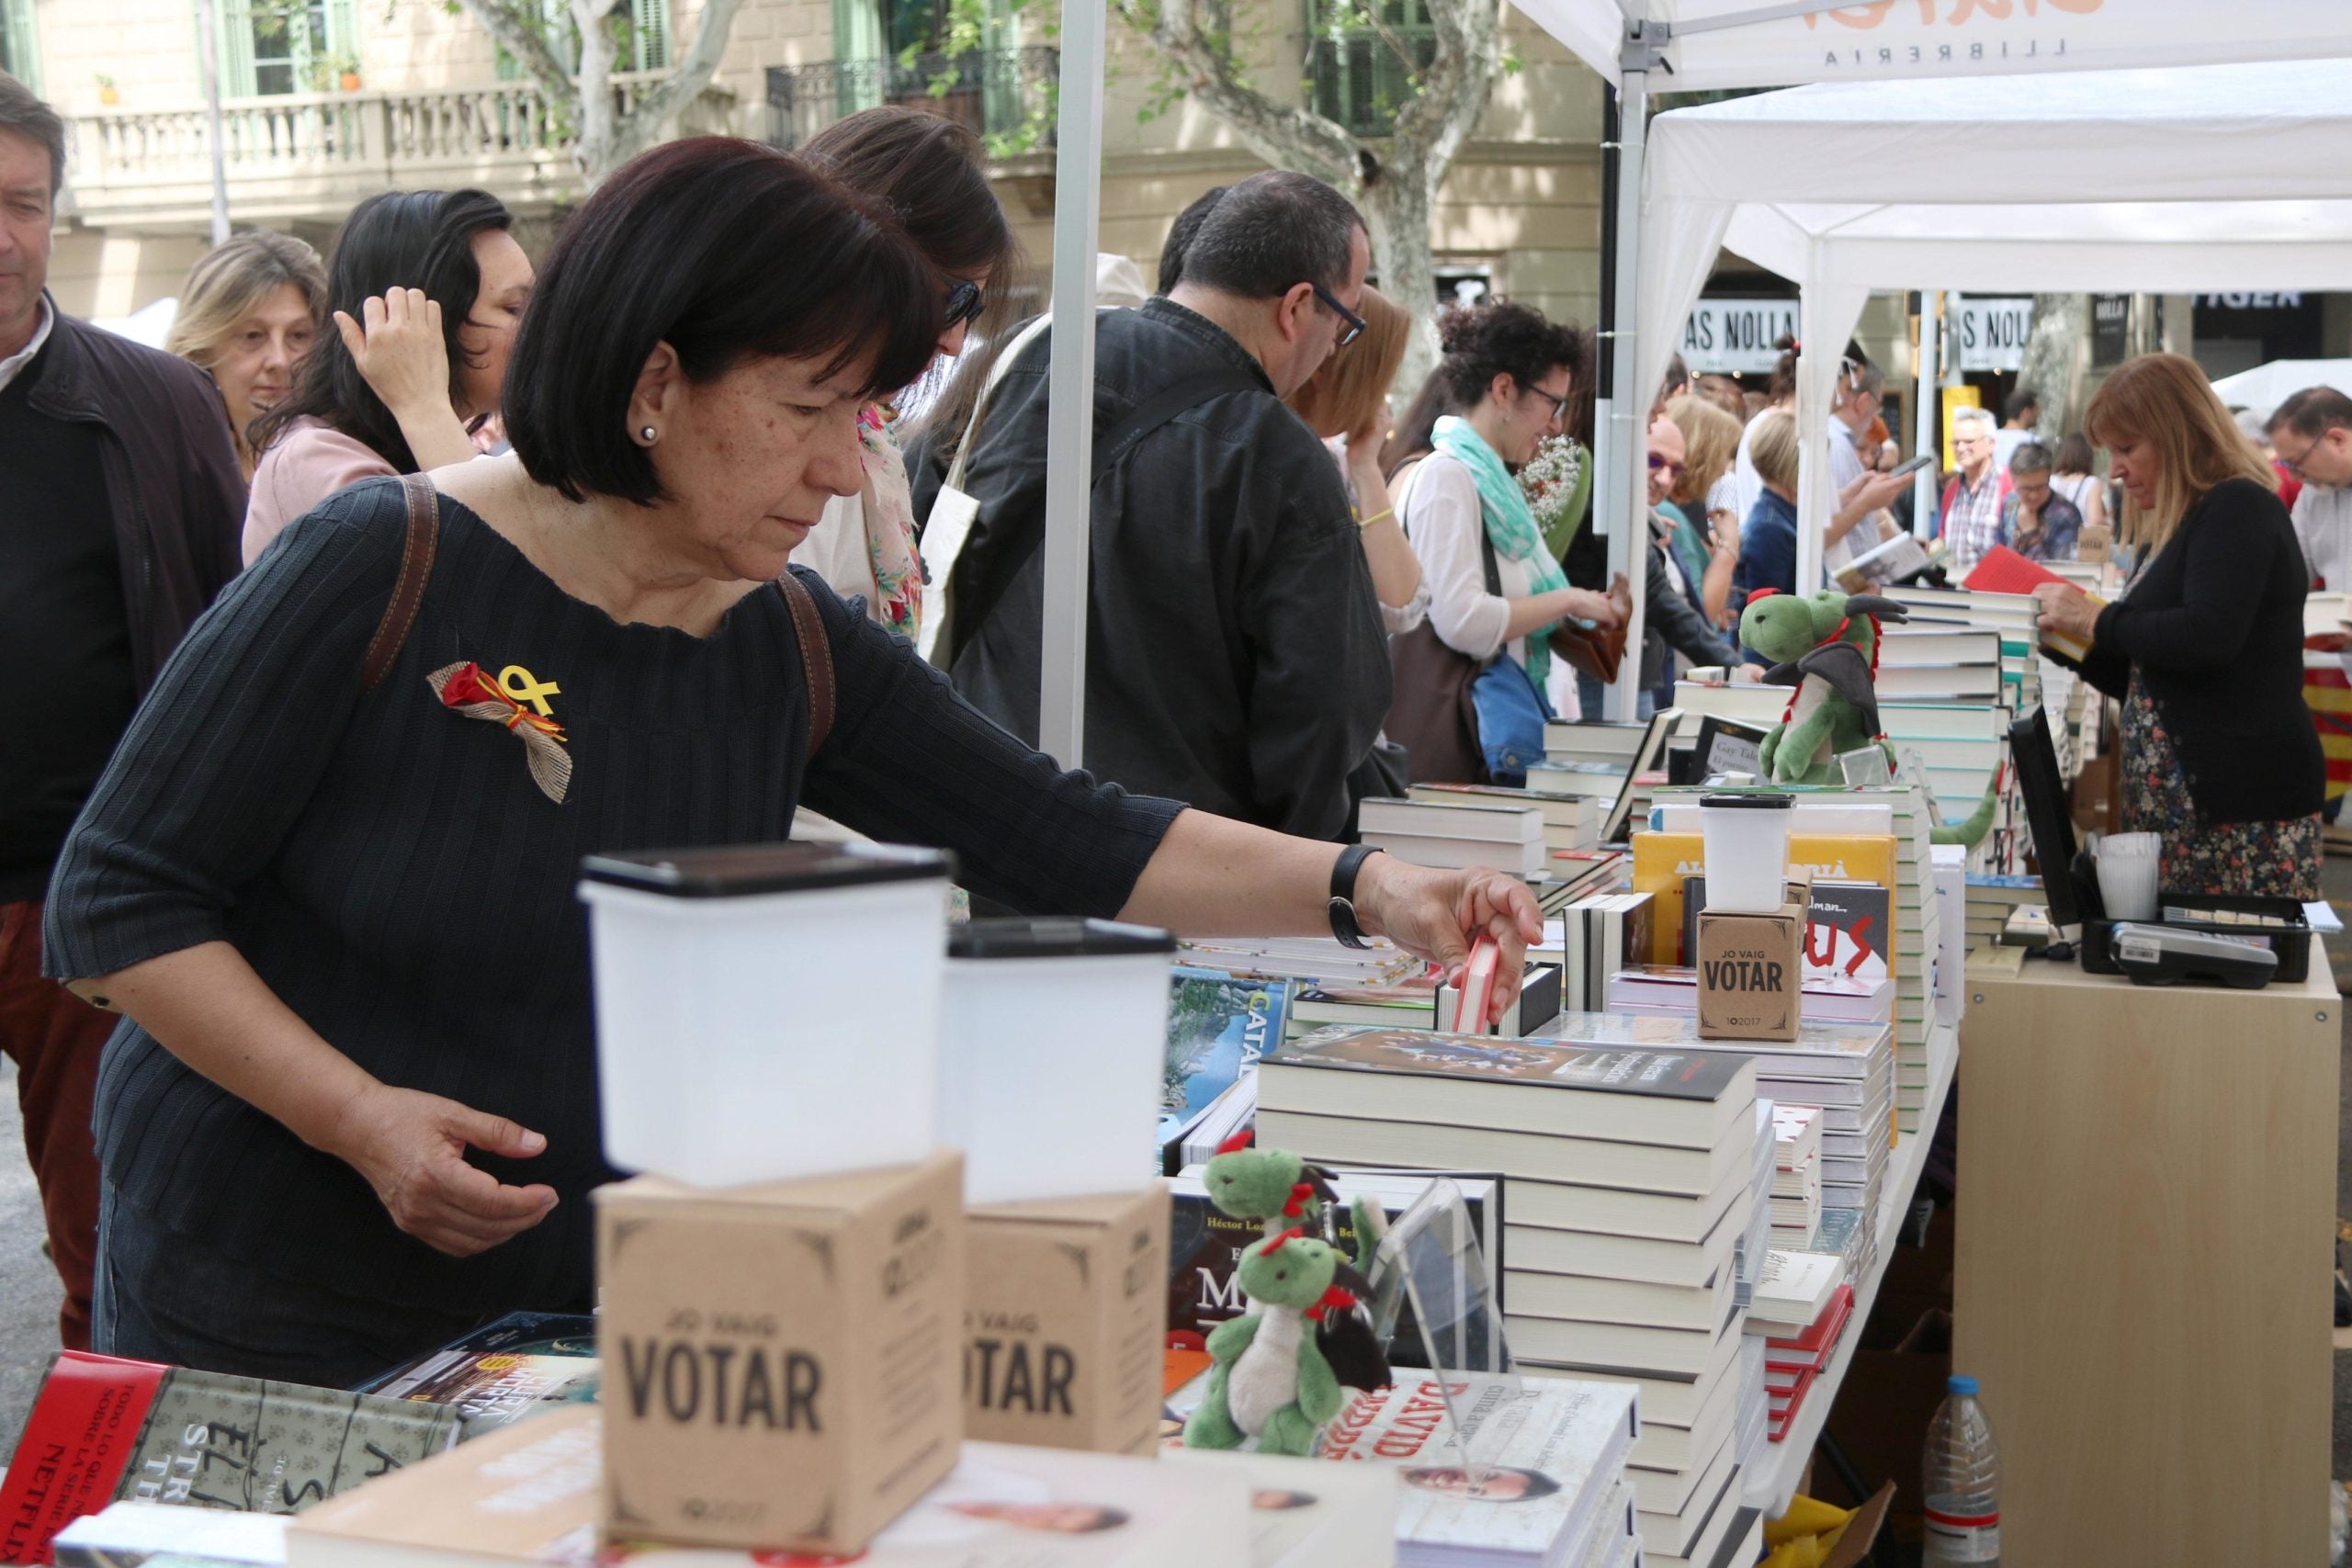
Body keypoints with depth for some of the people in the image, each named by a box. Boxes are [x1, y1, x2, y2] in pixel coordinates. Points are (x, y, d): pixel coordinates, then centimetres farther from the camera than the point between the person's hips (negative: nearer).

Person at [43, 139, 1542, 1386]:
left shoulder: (798, 652, -2)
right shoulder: (388, 569, -17)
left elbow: (1060, 839, 0)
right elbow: (118, 900, -13)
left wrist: (1363, 887, -10)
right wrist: (360, 1118, -25)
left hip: (582, 1320, 4)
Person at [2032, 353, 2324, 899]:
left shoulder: (2238, 510, -7)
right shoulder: (2169, 531, 19)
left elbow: (2207, 637, -23)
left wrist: (2097, 621, -10)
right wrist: (2075, 643, 11)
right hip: (2178, 800, 9)